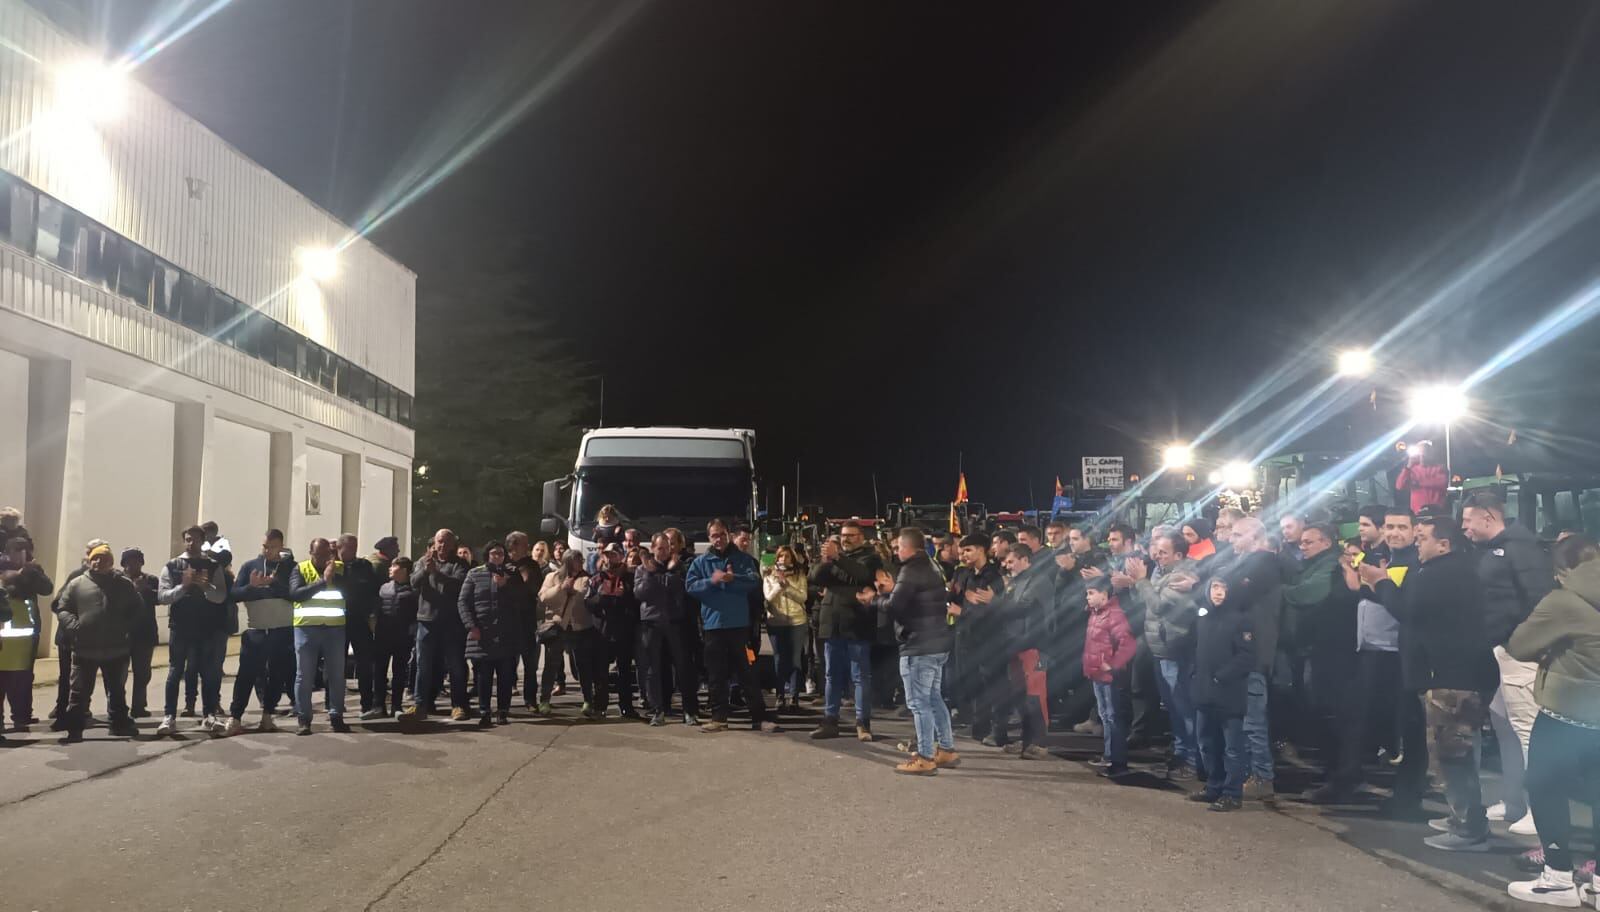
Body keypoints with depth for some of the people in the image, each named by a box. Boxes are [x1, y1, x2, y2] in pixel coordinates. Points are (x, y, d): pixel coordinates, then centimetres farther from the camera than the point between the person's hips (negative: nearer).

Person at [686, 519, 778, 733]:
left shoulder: (743, 559, 5)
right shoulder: (701, 562, 7)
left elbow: (755, 581, -7)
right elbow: (690, 586, -3)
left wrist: (732, 579, -18)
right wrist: (711, 581, -16)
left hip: (739, 623, -1)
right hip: (713, 623, 1)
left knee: (746, 671, 1)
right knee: (716, 674, 7)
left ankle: (759, 717, 4)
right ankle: (719, 718, 16)